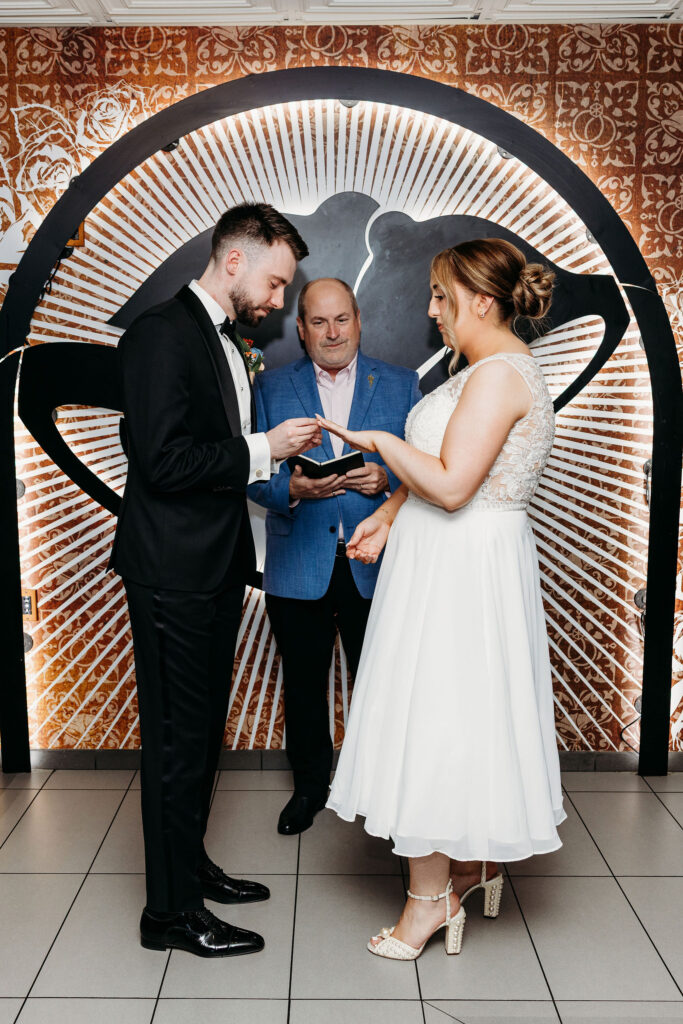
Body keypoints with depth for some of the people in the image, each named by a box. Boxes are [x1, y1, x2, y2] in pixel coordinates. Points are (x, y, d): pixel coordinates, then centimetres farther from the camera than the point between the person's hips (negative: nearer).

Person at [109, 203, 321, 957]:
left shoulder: (224, 340, 16)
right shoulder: (162, 332, -14)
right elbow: (164, 461, -23)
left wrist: (277, 453, 7)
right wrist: (262, 449, -17)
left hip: (213, 572, 10)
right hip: (173, 575, -10)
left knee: (202, 730, 19)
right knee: (177, 738, 1)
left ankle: (189, 866, 37)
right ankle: (170, 911, 17)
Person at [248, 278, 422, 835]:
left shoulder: (403, 385, 7)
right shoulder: (271, 387, 6)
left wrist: (387, 479, -16)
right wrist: (293, 488, -18)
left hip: (375, 564, 0)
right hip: (299, 565, 1)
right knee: (304, 682, 13)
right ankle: (310, 784, 33)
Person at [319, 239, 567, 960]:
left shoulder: (499, 374, -18)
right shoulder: (486, 369, 15)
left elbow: (450, 485, -25)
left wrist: (381, 441, -13)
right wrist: (387, 517, 13)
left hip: (461, 571, -10)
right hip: (454, 560, 10)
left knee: (430, 720, 0)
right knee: (459, 715, 18)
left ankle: (432, 894, 16)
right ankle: (476, 859, 35)